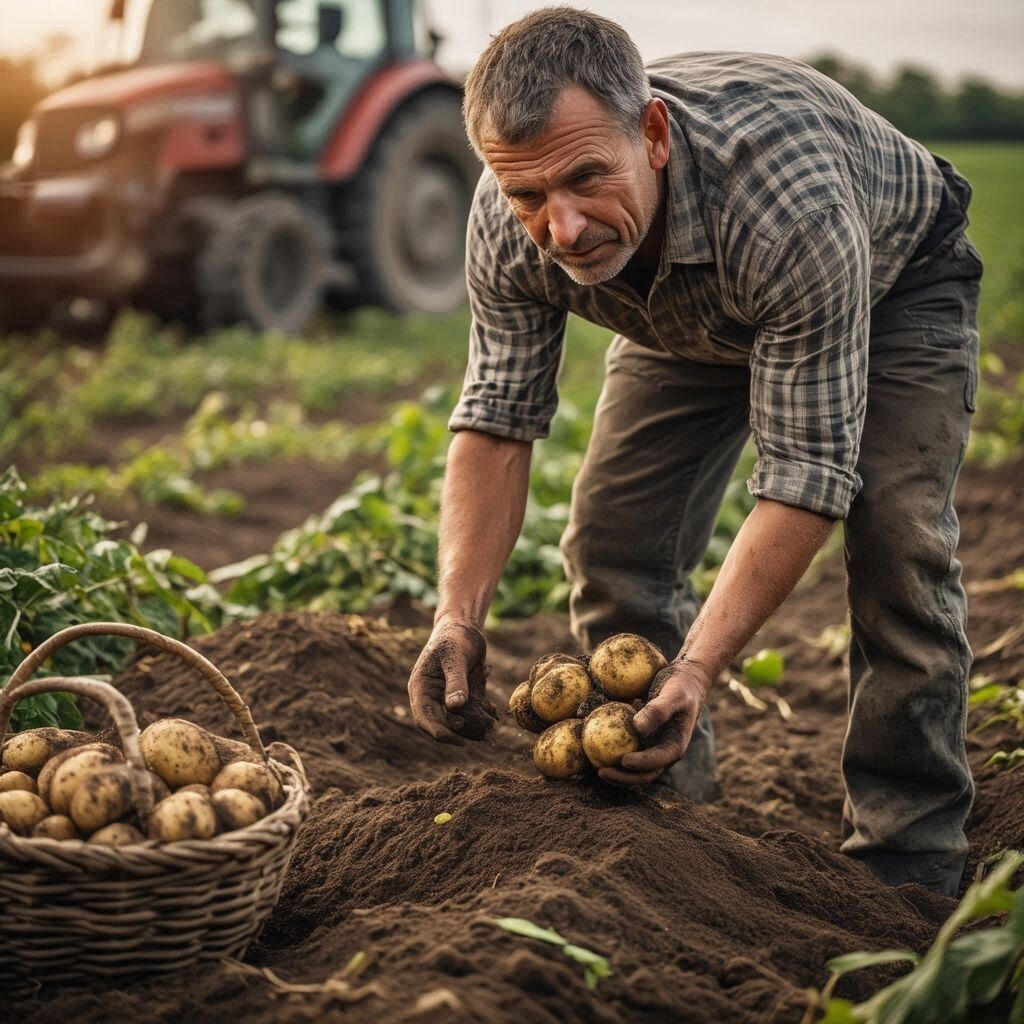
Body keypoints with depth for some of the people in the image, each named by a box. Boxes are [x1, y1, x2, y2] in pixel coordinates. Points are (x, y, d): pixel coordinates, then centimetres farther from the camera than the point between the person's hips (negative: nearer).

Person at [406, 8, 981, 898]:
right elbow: (498, 418, -20)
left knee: (896, 546, -20)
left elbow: (807, 473, -42)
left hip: (891, 282, -4)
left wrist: (699, 670, -49)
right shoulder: (512, 222, -31)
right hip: (688, 314, 5)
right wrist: (459, 613, -33)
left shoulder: (789, 201, -46)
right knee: (616, 541, -6)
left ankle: (908, 866, -5)